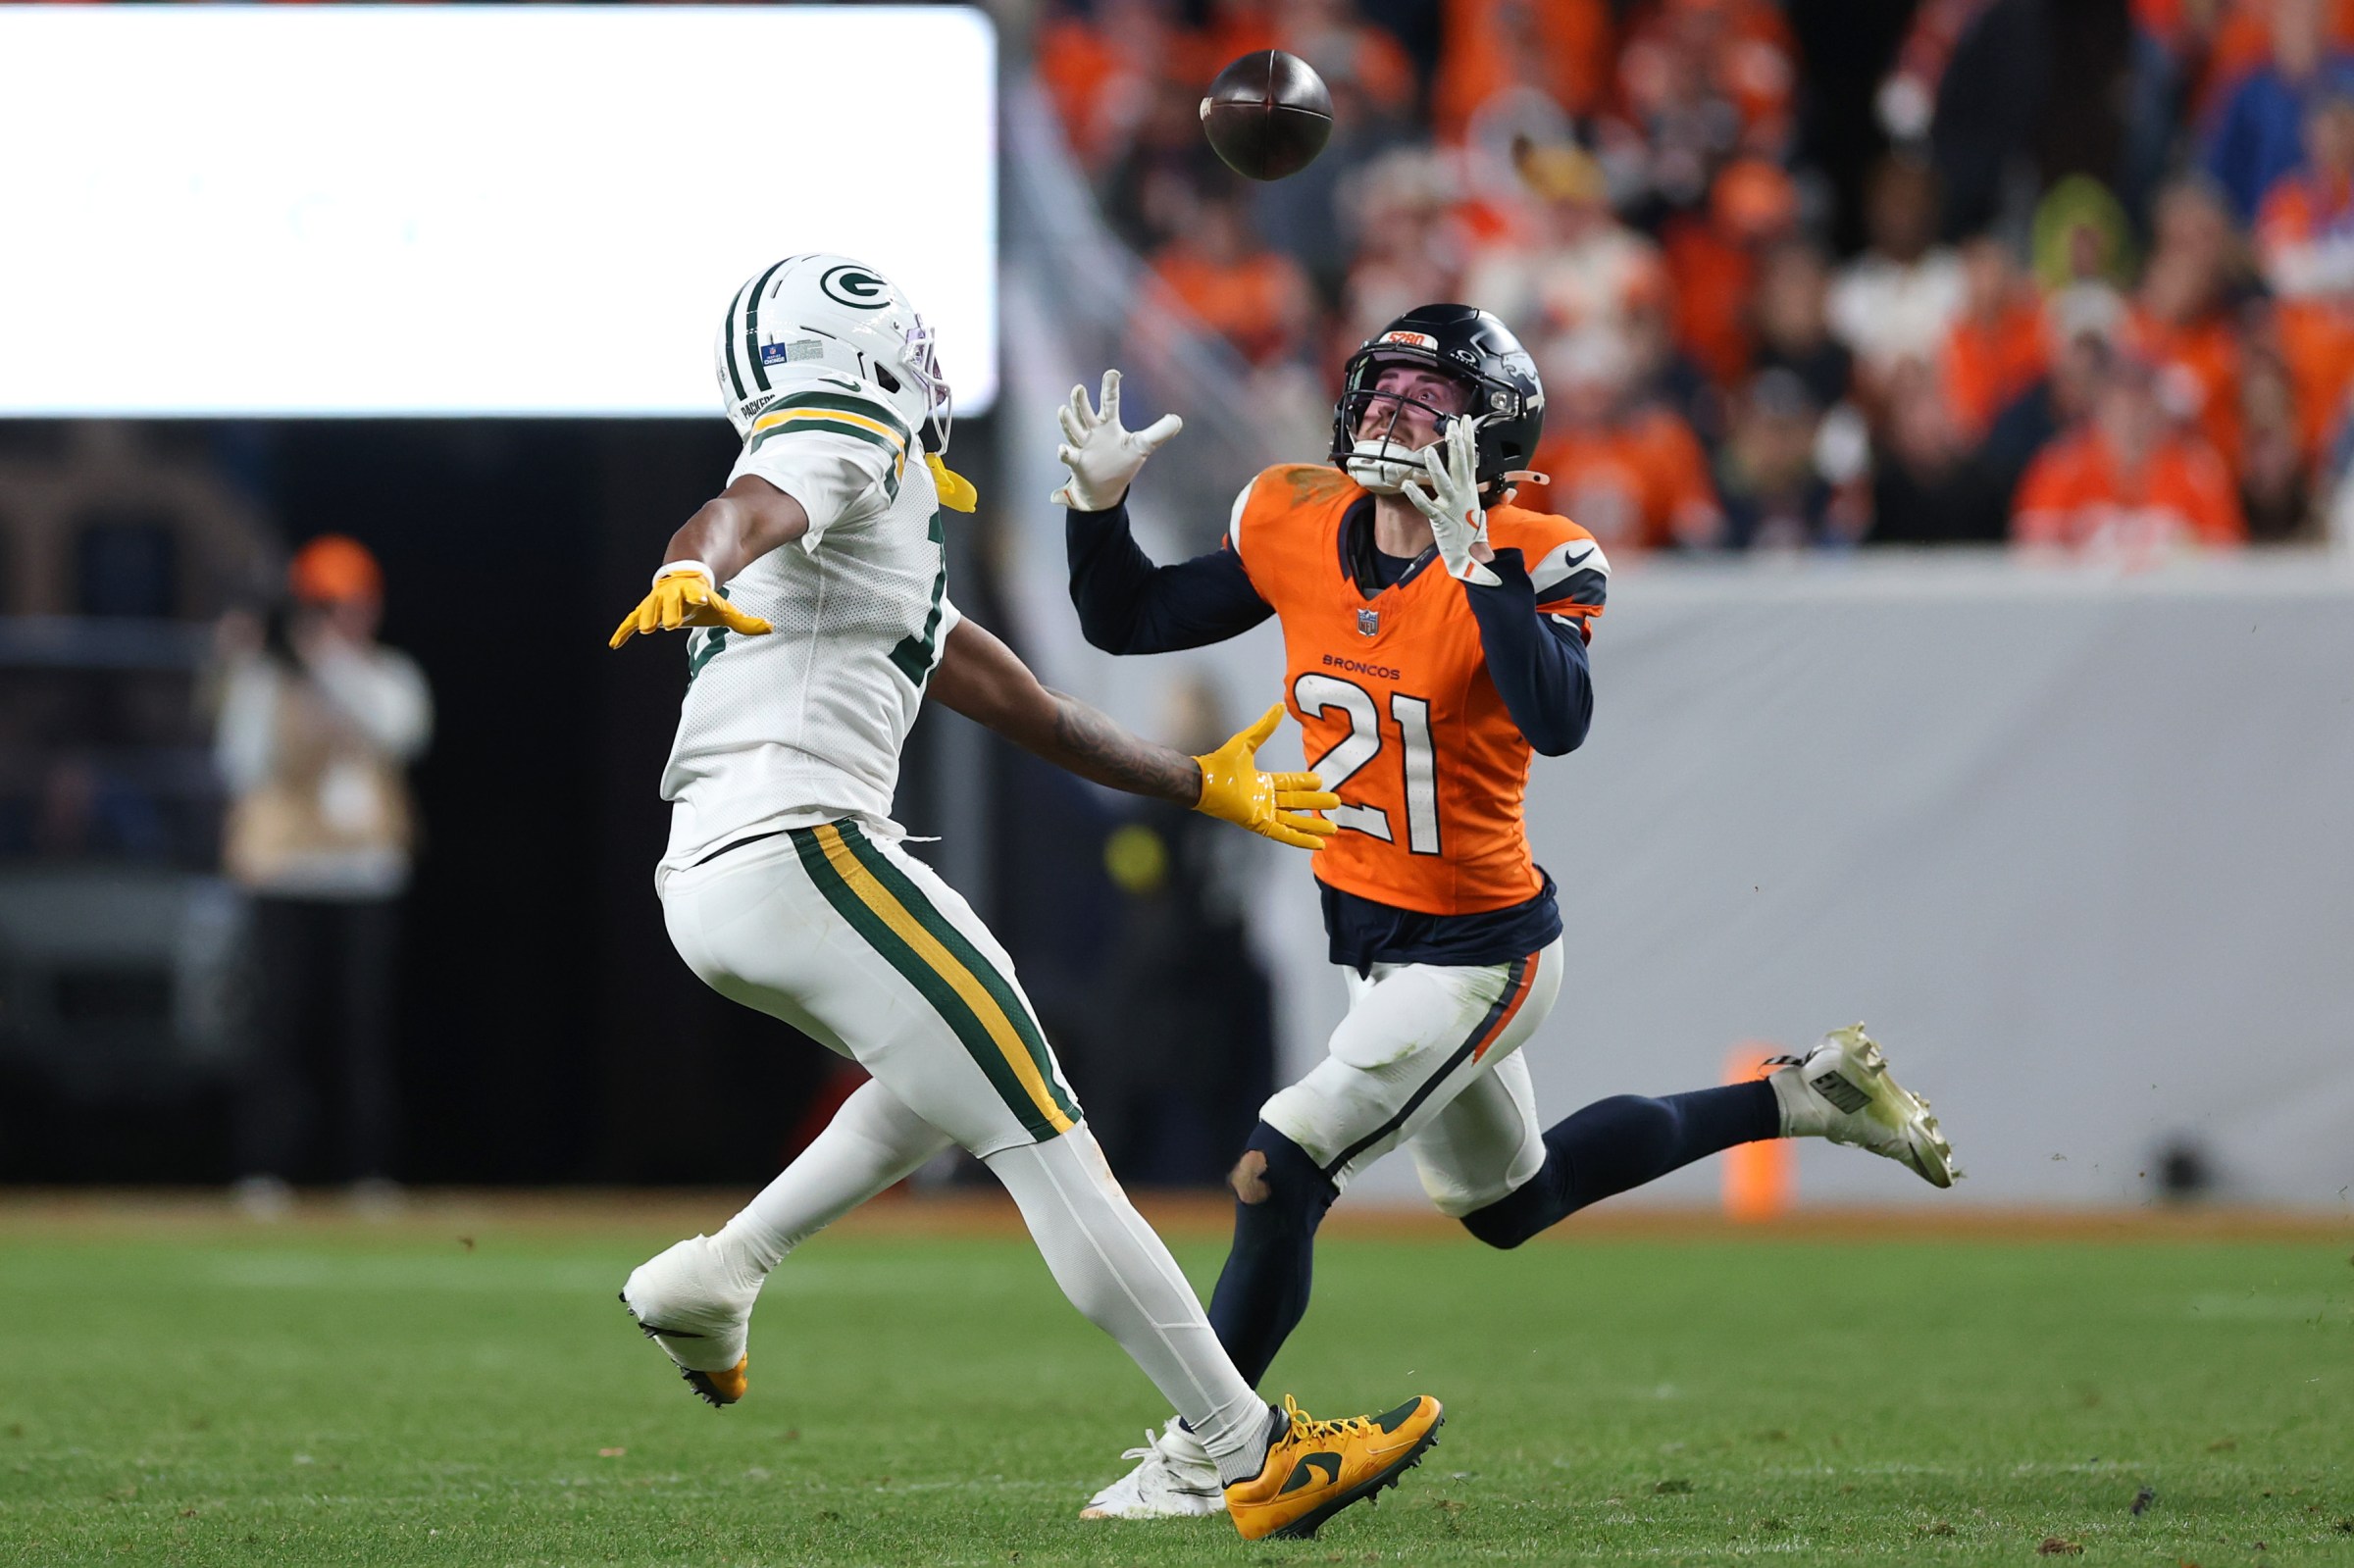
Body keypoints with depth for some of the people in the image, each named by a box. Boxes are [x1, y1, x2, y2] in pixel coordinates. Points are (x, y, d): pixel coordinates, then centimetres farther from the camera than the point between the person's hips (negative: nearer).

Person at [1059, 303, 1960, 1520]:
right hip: (1368, 937, 8)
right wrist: (1098, 504, -14)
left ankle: (1197, 1456, 4)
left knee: (1280, 1173, -14)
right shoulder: (1300, 529, -4)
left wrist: (1472, 557, -45)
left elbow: (1559, 721, -40)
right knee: (1507, 1203, 26)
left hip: (1478, 954, -8)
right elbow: (1126, 623, 3)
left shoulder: (1531, 563, -22)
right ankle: (1805, 1098, 39)